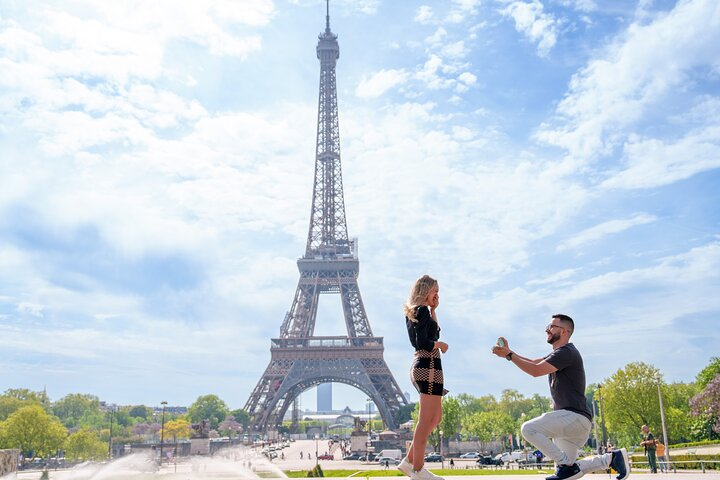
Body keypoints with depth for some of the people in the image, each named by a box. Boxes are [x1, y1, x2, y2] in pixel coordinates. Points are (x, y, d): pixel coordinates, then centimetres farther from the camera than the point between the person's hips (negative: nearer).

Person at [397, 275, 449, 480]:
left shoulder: (413, 312, 17)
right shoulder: (422, 311, -12)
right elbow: (423, 343, -20)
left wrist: (433, 310, 17)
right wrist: (440, 344, -4)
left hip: (420, 367, 10)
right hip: (429, 366, -10)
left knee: (436, 417, 17)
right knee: (426, 420, -4)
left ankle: (409, 461, 18)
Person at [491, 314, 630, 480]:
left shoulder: (566, 352, -14)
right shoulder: (557, 354, 20)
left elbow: (535, 370, -22)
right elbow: (533, 363, 17)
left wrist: (509, 355, -16)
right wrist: (509, 351, 4)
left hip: (575, 416, -10)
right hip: (570, 419, 10)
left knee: (529, 428, -22)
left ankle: (566, 466, -16)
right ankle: (612, 458, 17)